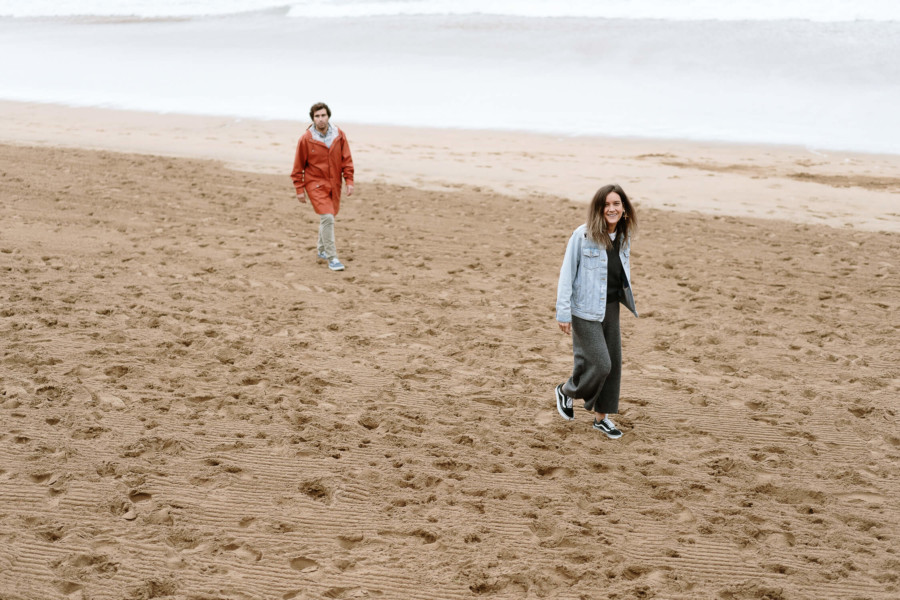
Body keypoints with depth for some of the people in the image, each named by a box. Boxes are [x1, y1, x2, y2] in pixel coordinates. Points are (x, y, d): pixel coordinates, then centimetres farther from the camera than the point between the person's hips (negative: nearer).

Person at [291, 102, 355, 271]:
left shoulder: (339, 135, -2)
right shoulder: (306, 139, -10)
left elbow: (346, 159, 4)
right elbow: (298, 166, -3)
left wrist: (349, 181, -3)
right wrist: (299, 189, -3)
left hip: (334, 184, 4)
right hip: (315, 183, -4)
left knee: (330, 217, 16)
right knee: (327, 218, -16)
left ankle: (322, 249, 39)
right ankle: (332, 258, -10)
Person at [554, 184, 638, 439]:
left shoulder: (624, 237, 4)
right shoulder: (583, 235, -14)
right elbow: (567, 273, -11)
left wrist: (630, 302, 15)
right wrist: (563, 312, -12)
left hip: (611, 307, 6)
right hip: (586, 310, -6)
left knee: (613, 363, 9)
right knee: (600, 364, -8)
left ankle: (602, 416, 24)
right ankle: (565, 391, 21)